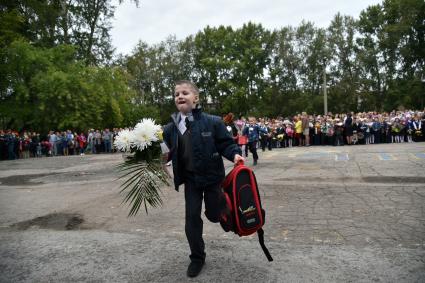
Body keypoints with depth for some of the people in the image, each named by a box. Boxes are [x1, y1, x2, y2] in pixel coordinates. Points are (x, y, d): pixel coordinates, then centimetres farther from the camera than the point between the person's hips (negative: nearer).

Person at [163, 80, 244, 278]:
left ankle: (222, 200, 46)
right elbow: (168, 152, 5)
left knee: (214, 214, 7)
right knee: (192, 218, 6)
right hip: (190, 178, 3)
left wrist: (235, 154, -27)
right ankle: (197, 258, 25)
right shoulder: (170, 129, -3)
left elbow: (226, 143, -10)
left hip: (212, 175, -2)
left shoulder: (212, 122, -13)